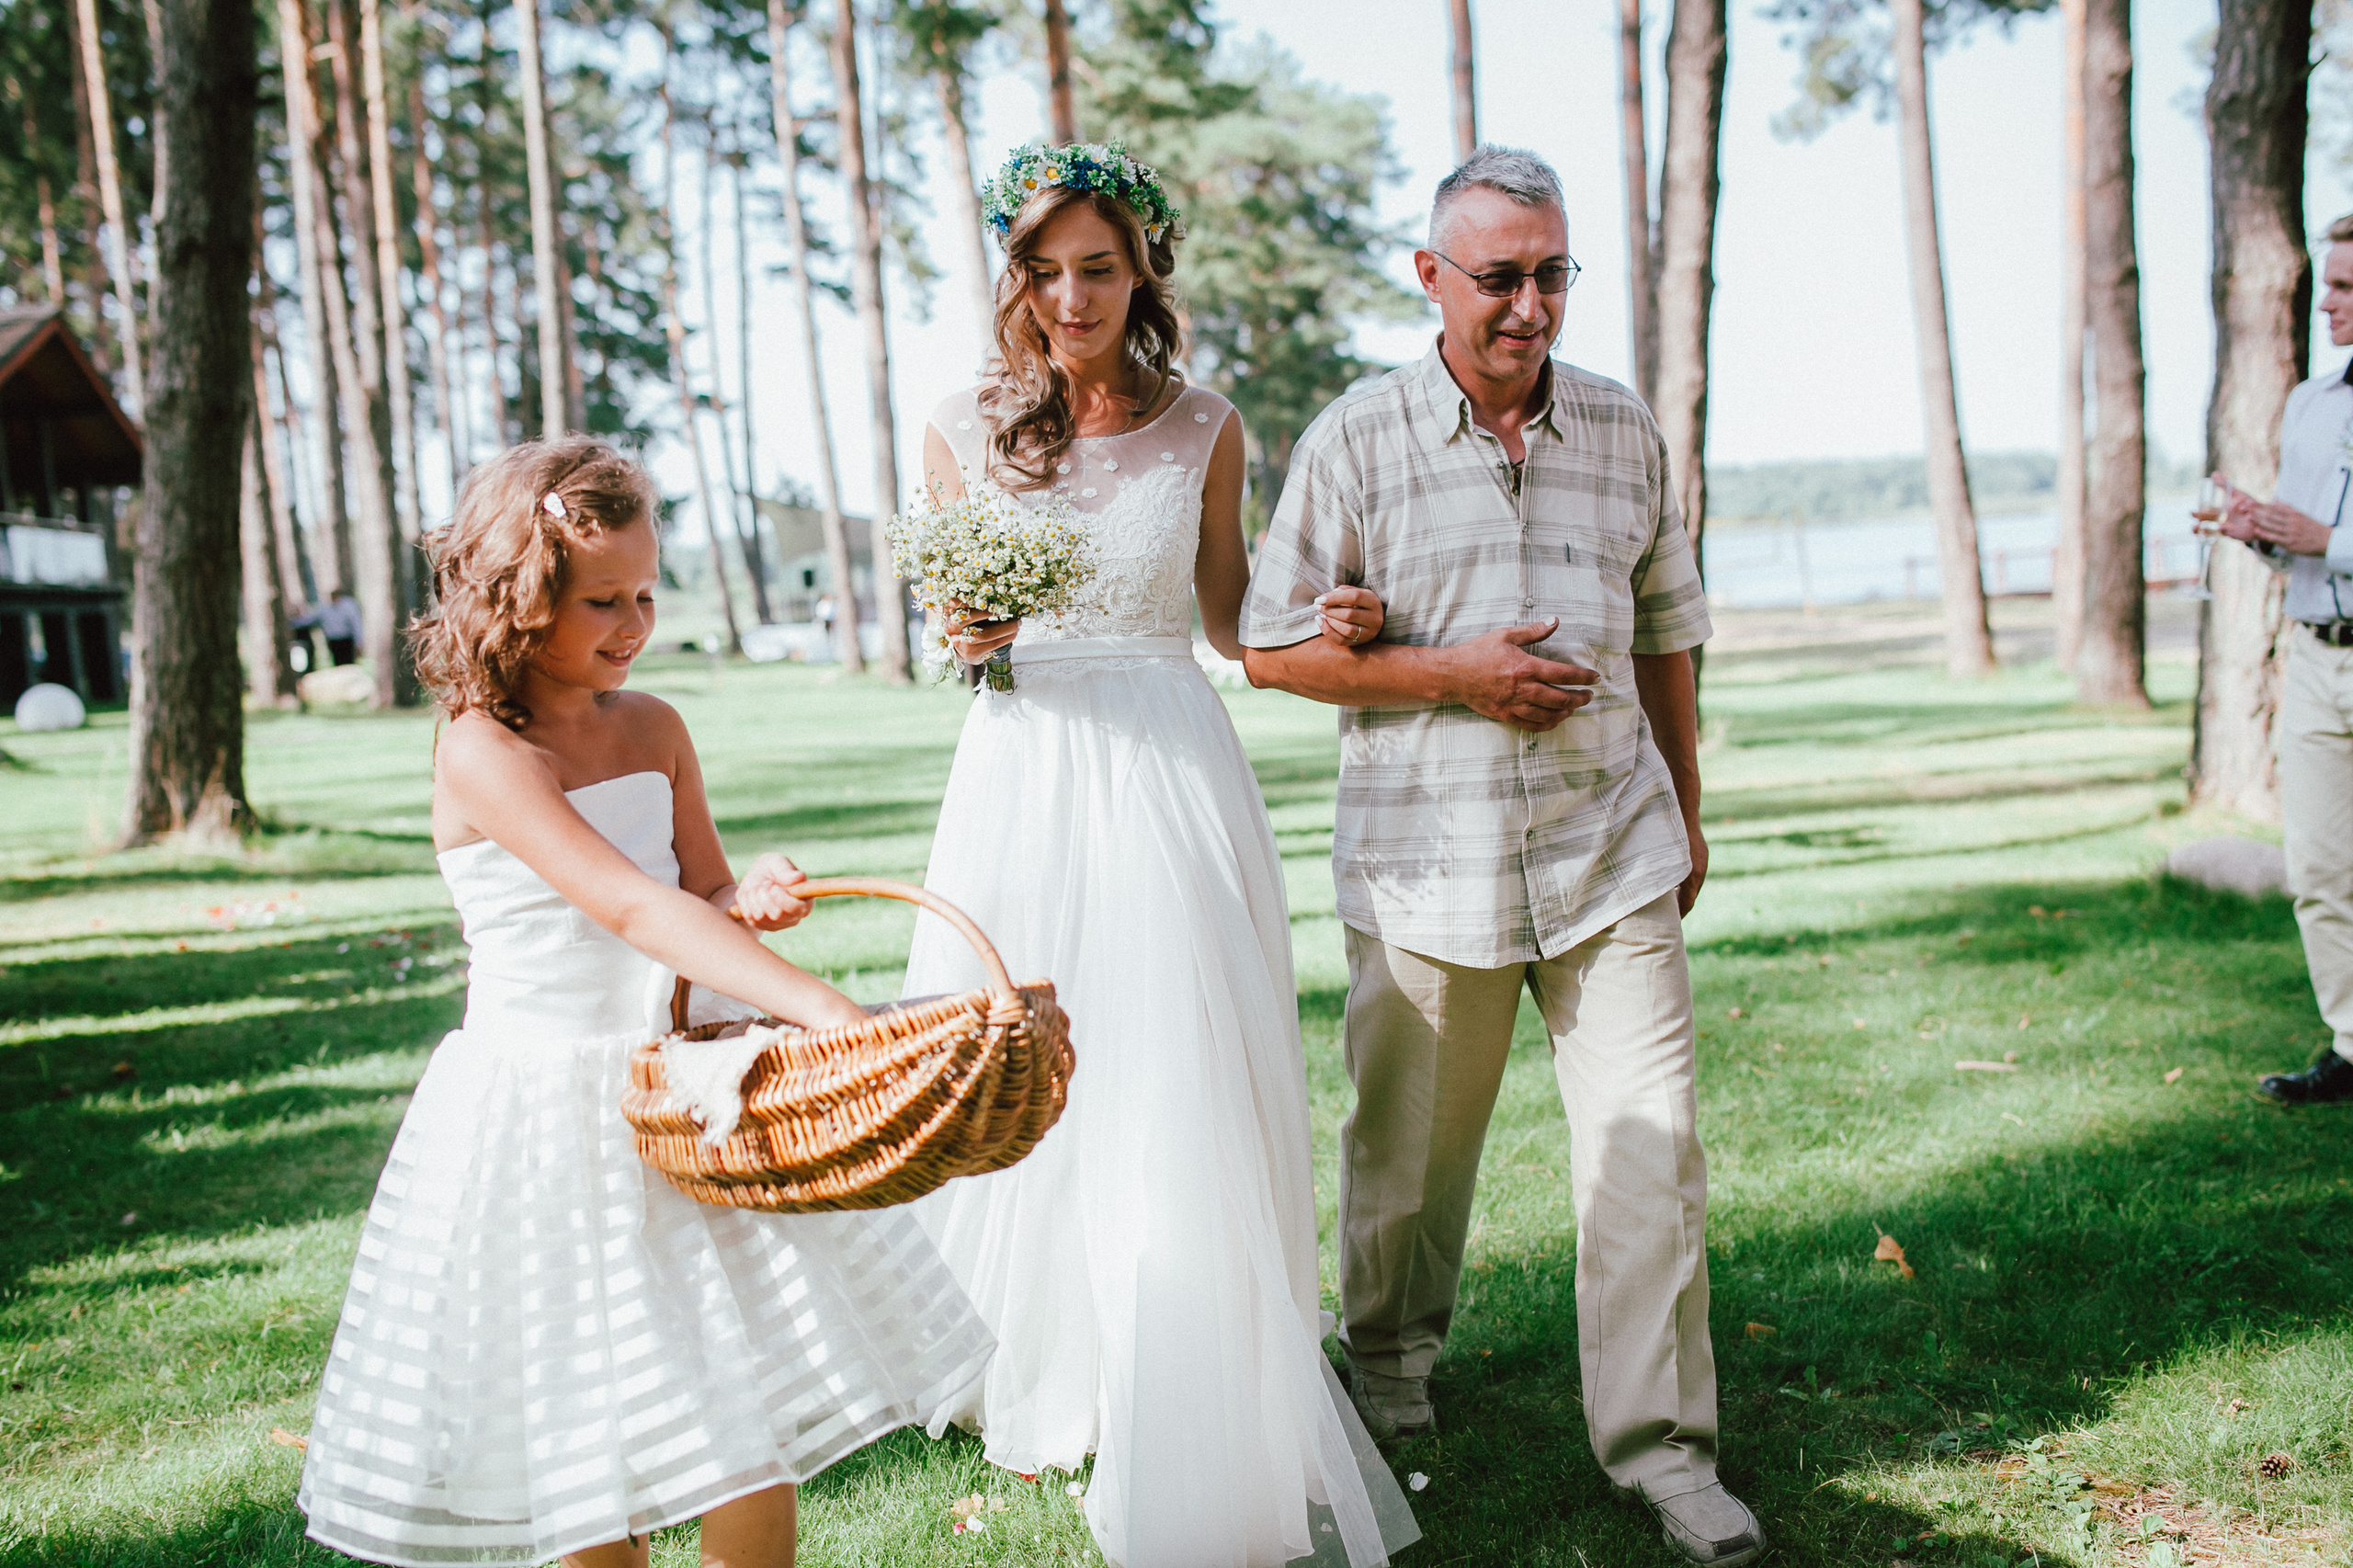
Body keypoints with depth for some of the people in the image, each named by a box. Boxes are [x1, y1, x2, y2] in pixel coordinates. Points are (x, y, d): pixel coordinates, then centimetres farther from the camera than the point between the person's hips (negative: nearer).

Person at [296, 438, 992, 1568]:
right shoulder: (483, 755, -17)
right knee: (588, 1433, 6)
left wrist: (752, 898, -17)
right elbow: (633, 909, -27)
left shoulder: (653, 731, 3)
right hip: (543, 1117, -6)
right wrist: (825, 1009, -35)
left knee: (756, 1403, 8)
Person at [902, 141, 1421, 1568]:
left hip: (1170, 774, -1)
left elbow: (1230, 617, 12)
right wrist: (967, 635, -10)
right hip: (1023, 779, 2)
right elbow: (951, 622, 12)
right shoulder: (965, 431, 6)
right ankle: (1038, 1385, 27)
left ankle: (1195, 1424, 9)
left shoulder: (1205, 428, 4)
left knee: (1182, 1089, -3)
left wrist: (1330, 614, -6)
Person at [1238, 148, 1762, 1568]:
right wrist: (1455, 674, -12)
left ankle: (1660, 1439, 10)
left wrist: (1686, 810, 18)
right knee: (1411, 1141, 11)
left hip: (1612, 849, 2)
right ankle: (1390, 1357, 37)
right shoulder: (1358, 441, -2)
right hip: (1428, 854, -2)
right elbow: (1276, 646, -2)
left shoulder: (1626, 431, 9)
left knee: (1652, 1136, -3)